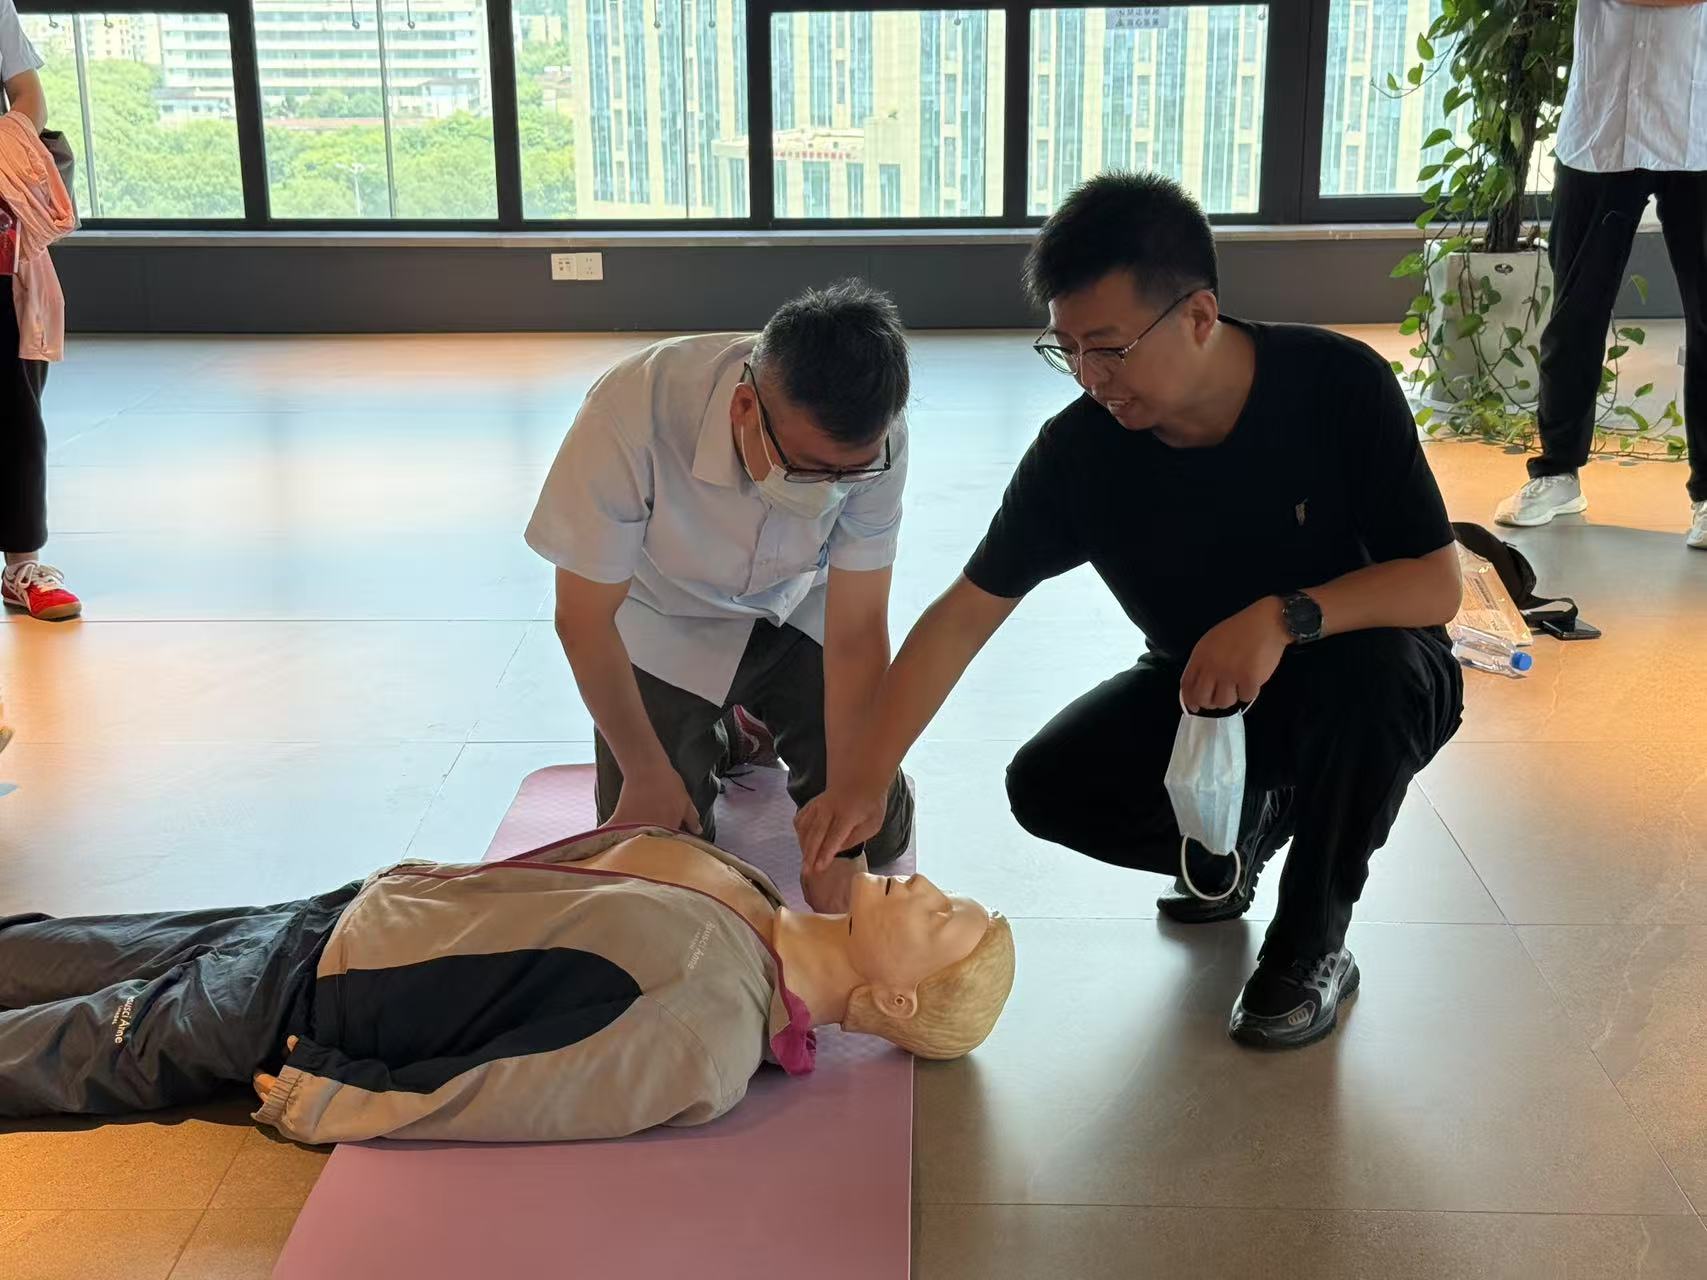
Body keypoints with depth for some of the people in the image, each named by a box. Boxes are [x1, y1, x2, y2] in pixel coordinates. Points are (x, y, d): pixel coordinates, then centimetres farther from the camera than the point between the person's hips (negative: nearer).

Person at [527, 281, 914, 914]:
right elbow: (584, 619, -24)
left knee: (880, 832, -3)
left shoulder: (870, 439, -30)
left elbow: (857, 633, -24)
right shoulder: (631, 416, -38)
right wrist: (648, 773, -14)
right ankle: (730, 742, 22)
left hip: (798, 614, 2)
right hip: (669, 629, -2)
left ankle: (764, 729, 27)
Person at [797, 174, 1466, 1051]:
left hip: (1363, 686, -2)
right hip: (1199, 691, 3)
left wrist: (1286, 616, -41)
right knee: (1048, 786, -19)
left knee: (1372, 666, -37)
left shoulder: (1340, 386, -25)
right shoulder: (1079, 449, -19)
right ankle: (1238, 830, 13)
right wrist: (863, 782, -25)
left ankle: (1313, 945, -12)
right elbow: (962, 617, -16)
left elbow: (1437, 582, -24)